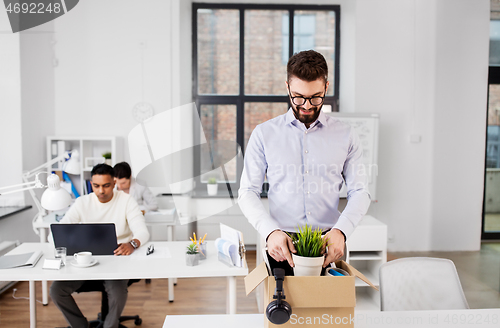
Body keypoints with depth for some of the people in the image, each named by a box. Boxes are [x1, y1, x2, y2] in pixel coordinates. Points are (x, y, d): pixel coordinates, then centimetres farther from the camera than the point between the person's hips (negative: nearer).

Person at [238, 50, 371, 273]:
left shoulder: (345, 135, 9)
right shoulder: (264, 134, 6)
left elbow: (359, 192, 9)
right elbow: (248, 192, 4)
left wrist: (341, 231, -10)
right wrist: (271, 231, -13)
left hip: (329, 246, 1)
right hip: (281, 246, -1)